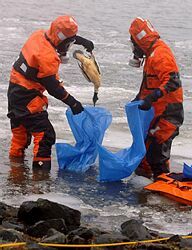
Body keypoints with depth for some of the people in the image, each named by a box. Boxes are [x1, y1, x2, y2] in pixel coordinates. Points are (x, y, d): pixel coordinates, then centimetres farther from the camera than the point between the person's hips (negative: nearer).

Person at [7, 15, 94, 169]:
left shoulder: (40, 35, -1)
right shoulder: (48, 57, -27)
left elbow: (66, 36, 21)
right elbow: (52, 86, -21)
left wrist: (83, 41, 23)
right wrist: (72, 102, -13)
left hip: (15, 90, 10)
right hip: (27, 97, -10)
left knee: (20, 129, 24)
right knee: (44, 134, -8)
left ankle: (15, 157, 37)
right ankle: (41, 165, -8)